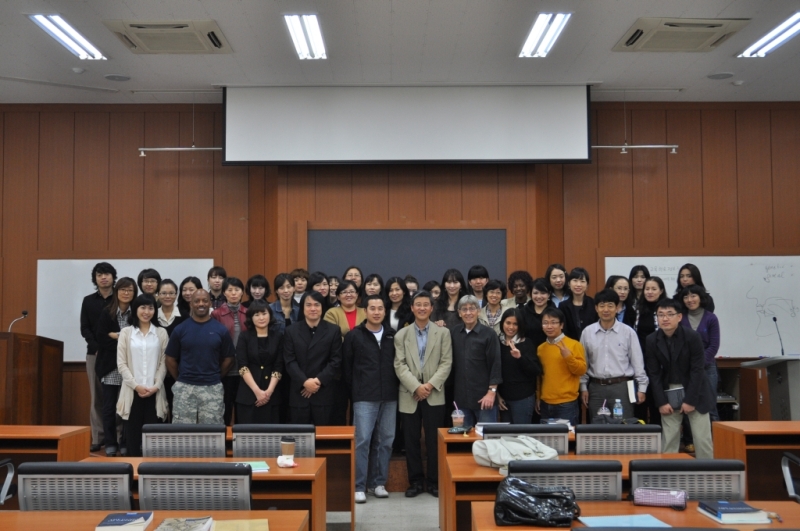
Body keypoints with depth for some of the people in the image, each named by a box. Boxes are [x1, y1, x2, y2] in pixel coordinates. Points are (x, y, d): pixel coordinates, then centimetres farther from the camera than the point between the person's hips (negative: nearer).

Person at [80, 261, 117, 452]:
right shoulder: (88, 301, 11)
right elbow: (84, 329, 6)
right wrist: (97, 348, -8)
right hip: (94, 353, 2)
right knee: (96, 396, 2)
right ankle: (98, 437, 4)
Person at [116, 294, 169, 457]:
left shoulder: (161, 333, 7)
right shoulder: (126, 332, 6)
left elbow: (164, 363, 4)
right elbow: (121, 364, 1)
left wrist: (156, 386, -8)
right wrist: (136, 385, -10)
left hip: (154, 392, 0)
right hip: (132, 392, 0)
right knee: (132, 435, 0)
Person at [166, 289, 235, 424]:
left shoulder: (221, 330, 1)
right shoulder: (180, 329, 1)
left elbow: (228, 359, 7)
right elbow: (171, 359, 7)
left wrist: (216, 377, 7)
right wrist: (180, 379, 8)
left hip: (212, 388, 0)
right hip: (184, 388, 0)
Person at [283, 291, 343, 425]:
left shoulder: (333, 330, 7)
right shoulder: (291, 331, 8)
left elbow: (336, 361, 0)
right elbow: (290, 361, 0)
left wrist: (319, 380, -12)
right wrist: (305, 381, -14)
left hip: (325, 393, -1)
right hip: (299, 393, 1)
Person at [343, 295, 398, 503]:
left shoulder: (392, 336, 7)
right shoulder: (354, 336, 0)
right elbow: (346, 365, 4)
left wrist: (395, 386, 6)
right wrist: (355, 389, 4)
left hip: (389, 397, 3)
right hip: (364, 398, -3)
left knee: (385, 441, 7)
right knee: (362, 441, -5)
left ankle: (378, 483, 19)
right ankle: (359, 486, 3)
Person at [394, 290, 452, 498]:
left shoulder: (443, 333, 6)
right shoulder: (401, 335, 7)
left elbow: (446, 363, -1)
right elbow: (399, 365, -2)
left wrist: (431, 385, -14)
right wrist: (416, 386, -14)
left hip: (434, 395, -1)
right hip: (409, 395, 1)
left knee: (434, 440, 3)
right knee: (411, 440, 5)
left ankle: (434, 481, 14)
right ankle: (415, 481, 15)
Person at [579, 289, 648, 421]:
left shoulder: (628, 332, -1)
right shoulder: (587, 332, 3)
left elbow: (637, 362, 3)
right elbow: (583, 363, 9)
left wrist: (641, 388, 1)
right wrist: (583, 387, 6)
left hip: (622, 387, -2)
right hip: (596, 387, 2)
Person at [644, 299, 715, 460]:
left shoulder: (692, 337, -13)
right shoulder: (652, 340, -5)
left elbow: (698, 370, -13)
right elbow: (654, 374, -3)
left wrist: (690, 400, -15)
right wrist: (661, 402, -9)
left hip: (694, 392, -2)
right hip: (668, 393, 2)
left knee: (702, 439, 0)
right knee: (668, 440, 2)